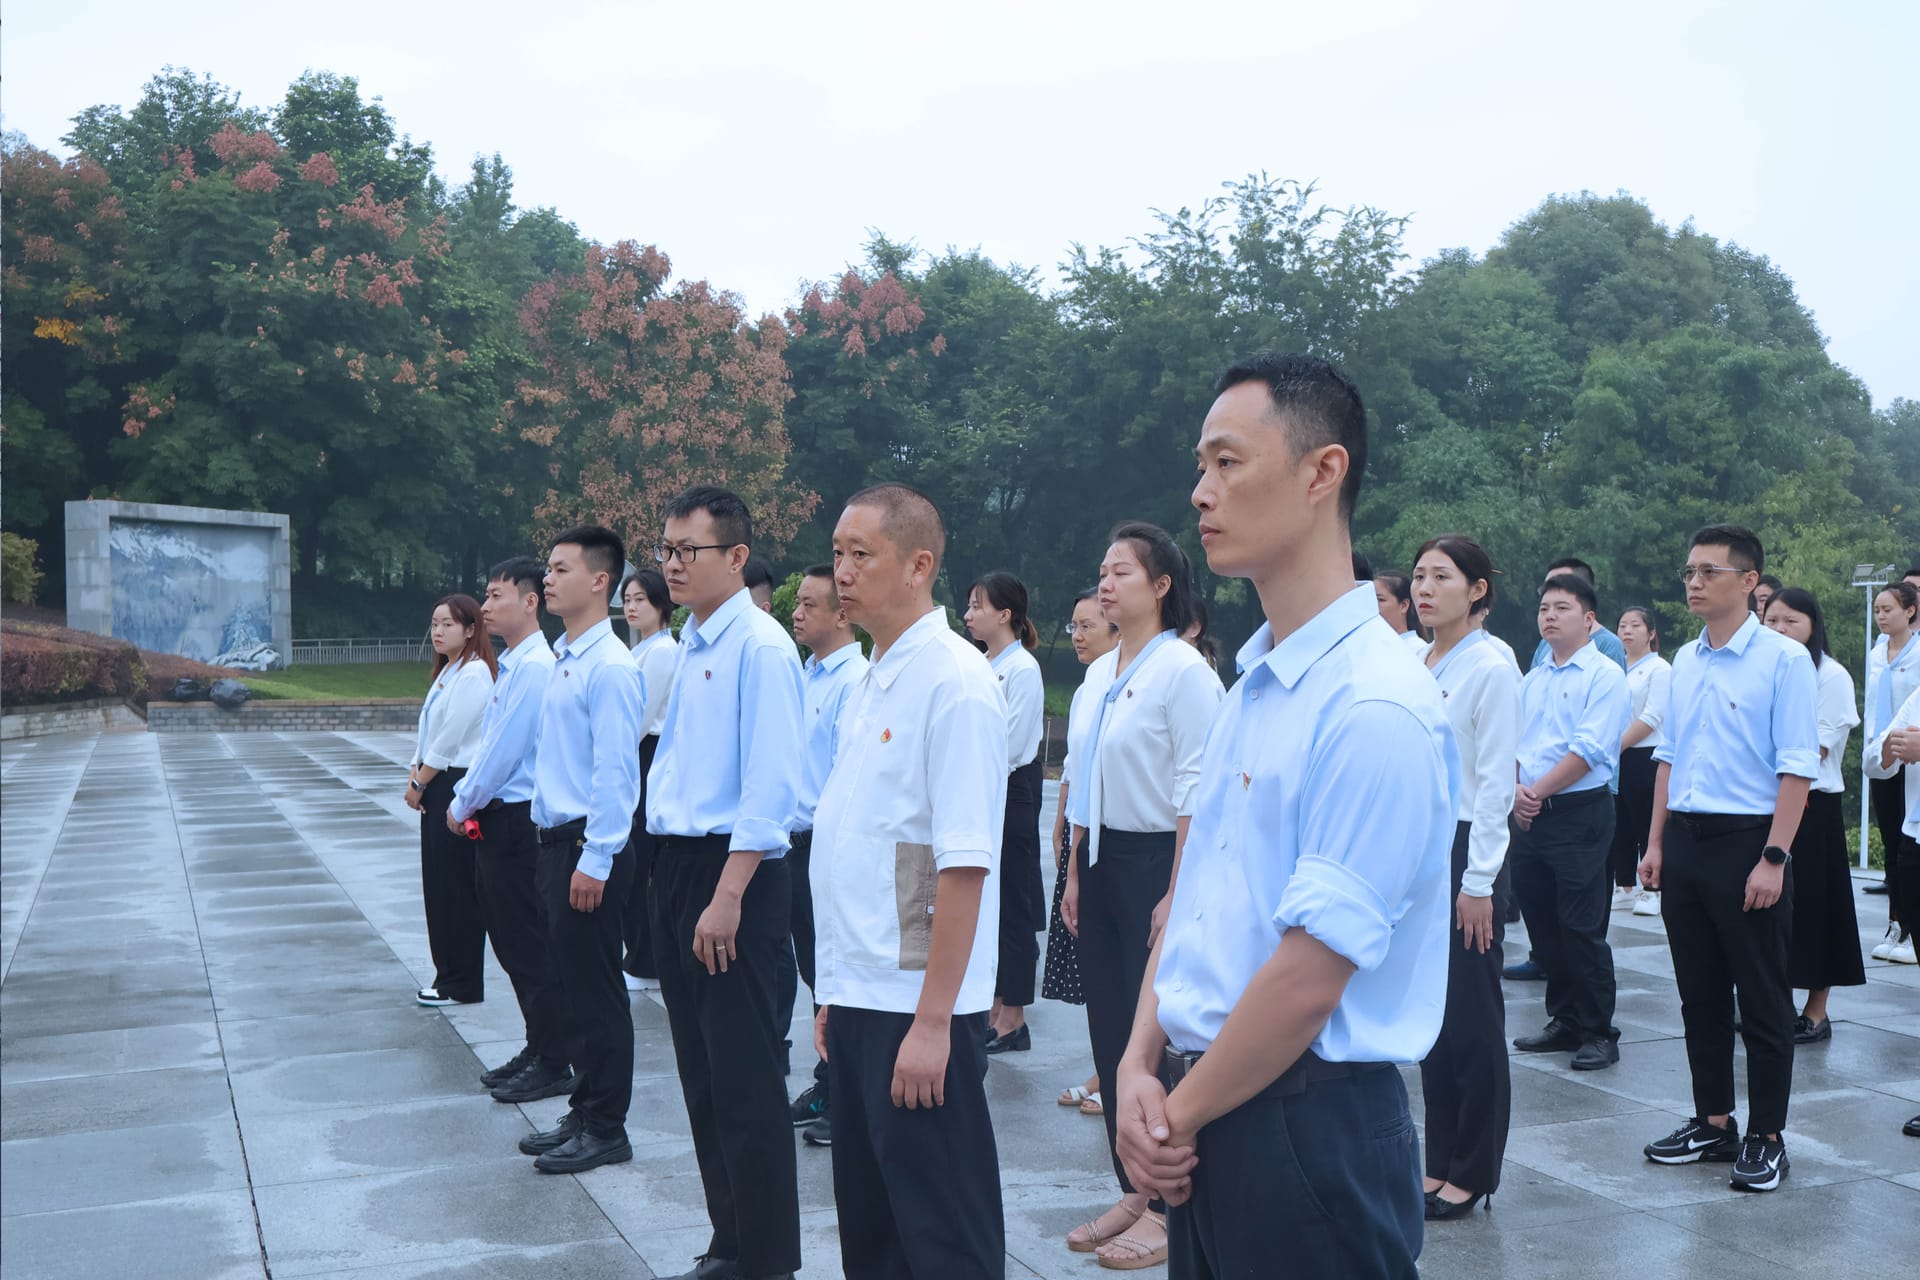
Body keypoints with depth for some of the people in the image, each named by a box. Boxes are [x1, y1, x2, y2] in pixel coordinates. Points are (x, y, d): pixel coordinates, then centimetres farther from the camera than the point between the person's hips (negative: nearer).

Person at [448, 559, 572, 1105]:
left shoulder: (534, 666, -17)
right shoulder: (513, 665, 14)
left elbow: (503, 750, -19)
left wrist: (463, 804, -7)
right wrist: (466, 798, 9)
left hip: (518, 820, -10)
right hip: (499, 819, 10)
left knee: (530, 946, -2)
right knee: (509, 938, 16)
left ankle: (553, 1065, 7)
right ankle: (538, 1050, 27)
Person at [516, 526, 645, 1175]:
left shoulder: (609, 666, -16)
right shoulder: (564, 658, 13)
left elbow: (615, 773, -20)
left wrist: (594, 860, -20)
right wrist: (559, 850, 17)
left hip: (589, 843, -9)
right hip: (557, 838, 9)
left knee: (597, 989, 0)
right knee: (573, 985, 16)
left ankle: (606, 1128, 11)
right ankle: (584, 1112, 27)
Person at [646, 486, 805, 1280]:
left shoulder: (759, 646, -14)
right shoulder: (688, 646, 12)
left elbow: (770, 787, -19)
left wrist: (727, 897, -21)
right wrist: (677, 885, 13)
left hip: (734, 872, -9)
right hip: (676, 866, 9)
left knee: (744, 1079, -1)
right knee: (702, 1074, 16)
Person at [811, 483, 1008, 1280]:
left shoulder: (954, 683, -14)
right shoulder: (871, 684, 11)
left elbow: (963, 865, -19)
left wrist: (932, 1021, -21)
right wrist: (837, 995, 15)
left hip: (917, 1008, -8)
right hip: (858, 1000, 8)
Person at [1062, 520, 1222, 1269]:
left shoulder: (1184, 670, -12)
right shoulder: (1100, 673, 11)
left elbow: (1195, 793, -15)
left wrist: (1176, 895, -17)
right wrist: (1075, 874, 12)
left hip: (1156, 861, -7)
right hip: (1103, 859, 8)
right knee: (1110, 1030, 11)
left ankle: (1168, 1209, 13)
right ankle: (1132, 1192, 23)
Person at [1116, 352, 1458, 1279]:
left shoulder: (1378, 708, -20)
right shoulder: (1249, 685, 7)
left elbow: (1308, 979, -21)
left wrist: (1179, 1113, -9)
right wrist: (1140, 1069, -2)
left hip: (1310, 1126, -7)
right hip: (1205, 1121, 8)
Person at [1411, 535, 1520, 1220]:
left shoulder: (1491, 668, -11)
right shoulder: (1411, 664, 10)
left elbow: (1495, 781, -13)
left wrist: (1479, 881, -15)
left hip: (1465, 848, -7)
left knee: (1472, 1018, 3)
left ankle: (1472, 1173, 14)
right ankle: (1440, 1161, 22)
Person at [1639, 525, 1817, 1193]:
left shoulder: (1783, 660, -11)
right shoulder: (1685, 661, 9)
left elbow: (1797, 768, -14)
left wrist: (1774, 858, -18)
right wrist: (1656, 844, 11)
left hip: (1747, 840, -6)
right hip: (1686, 841, 6)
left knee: (1762, 1000, 4)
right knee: (1699, 993, 13)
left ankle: (1766, 1138, 15)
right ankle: (1713, 1123, 25)